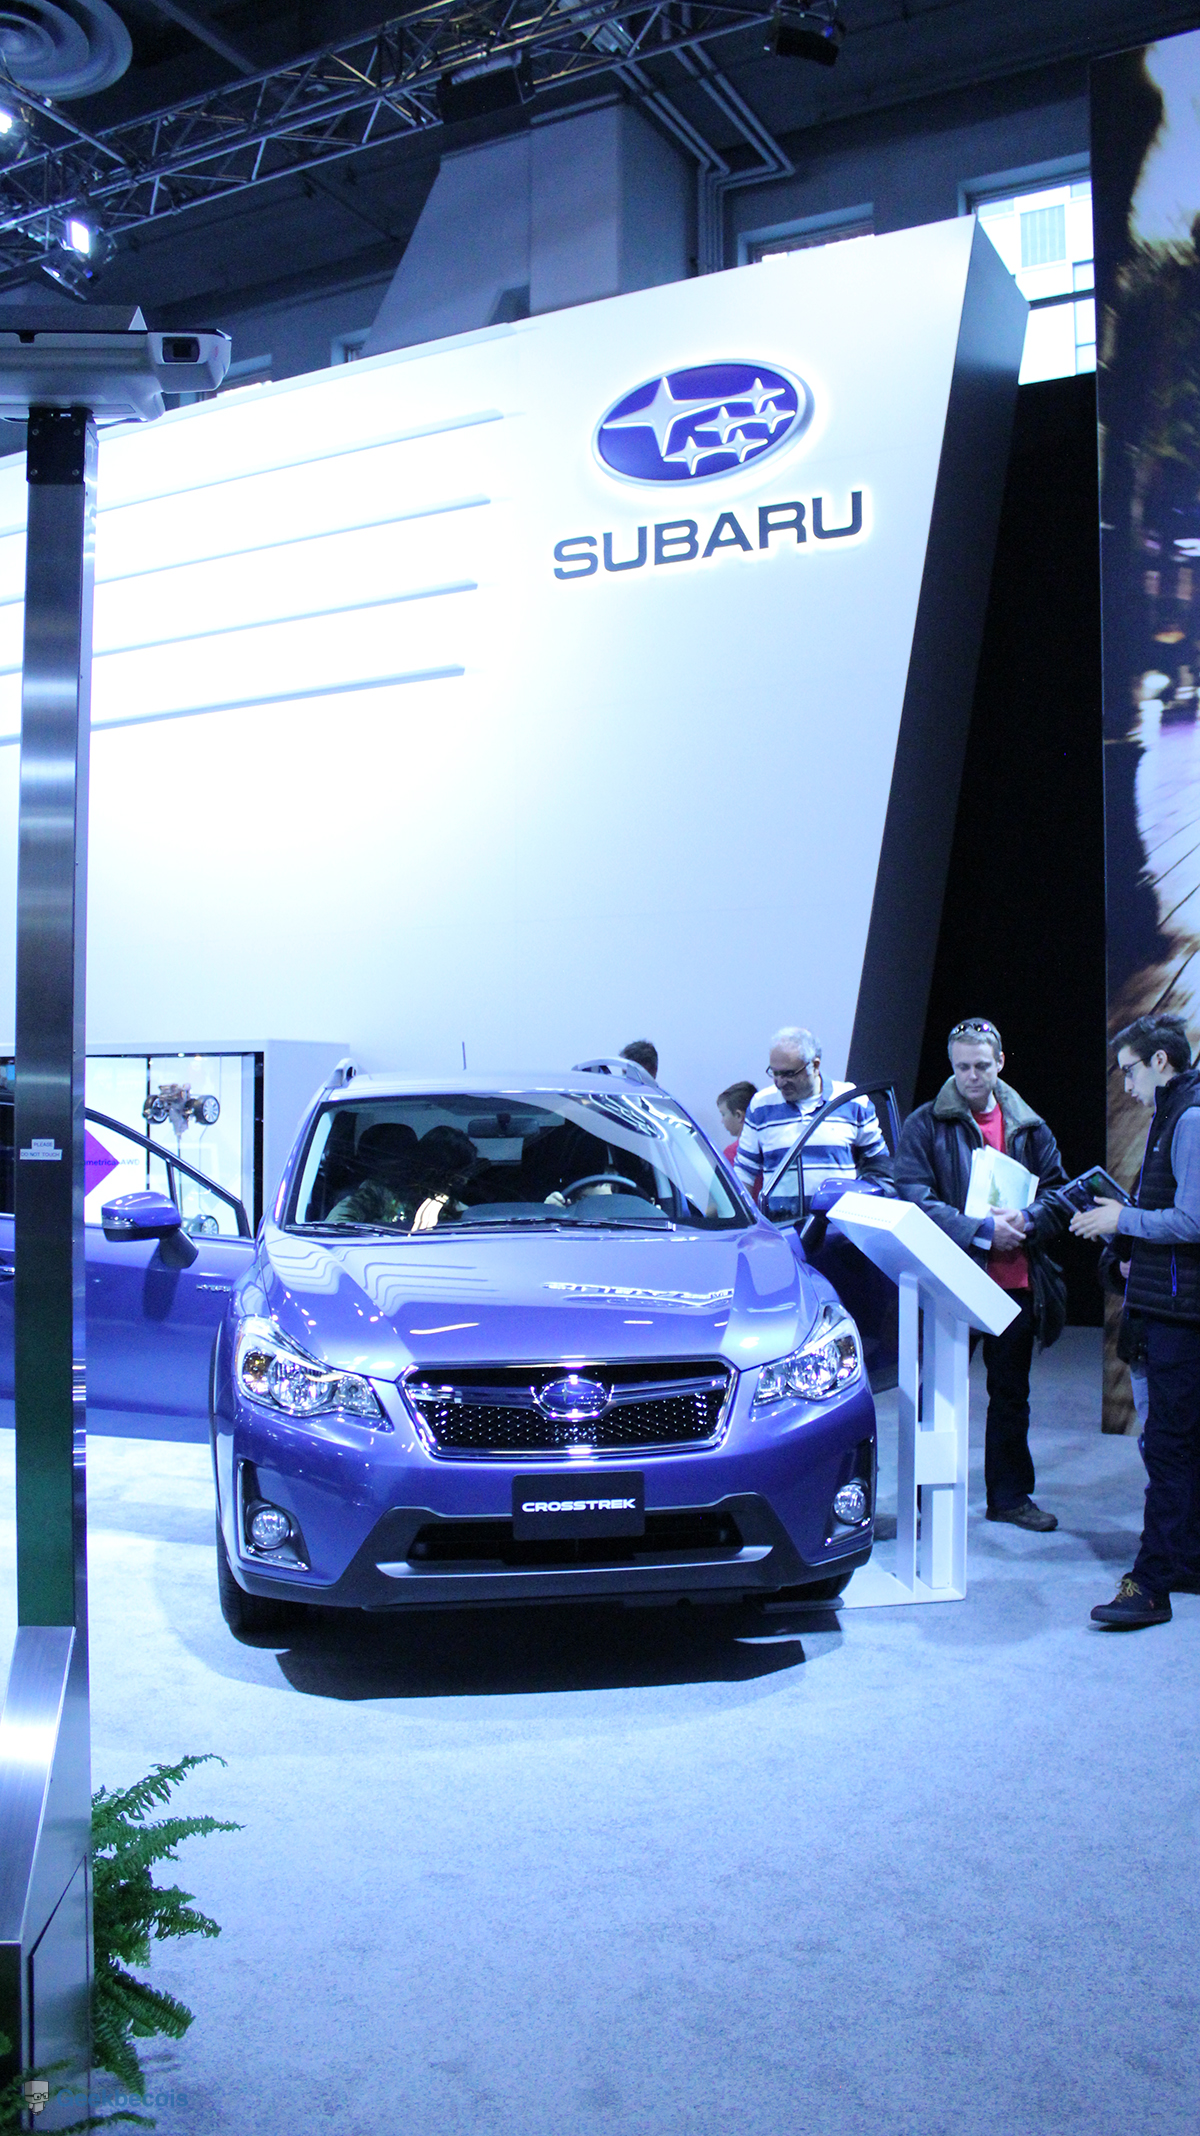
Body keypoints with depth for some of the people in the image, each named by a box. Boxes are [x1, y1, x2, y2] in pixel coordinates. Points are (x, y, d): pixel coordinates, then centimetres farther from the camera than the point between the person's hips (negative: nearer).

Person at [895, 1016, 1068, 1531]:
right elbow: (916, 1201, -10)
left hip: (1017, 1281, 4)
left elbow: (1060, 1196, 8)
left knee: (1011, 1392, 14)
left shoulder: (1029, 1128, 9)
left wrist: (1025, 1220, -14)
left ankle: (1009, 1494, 27)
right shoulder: (924, 1126, -2)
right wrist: (981, 1231, -20)